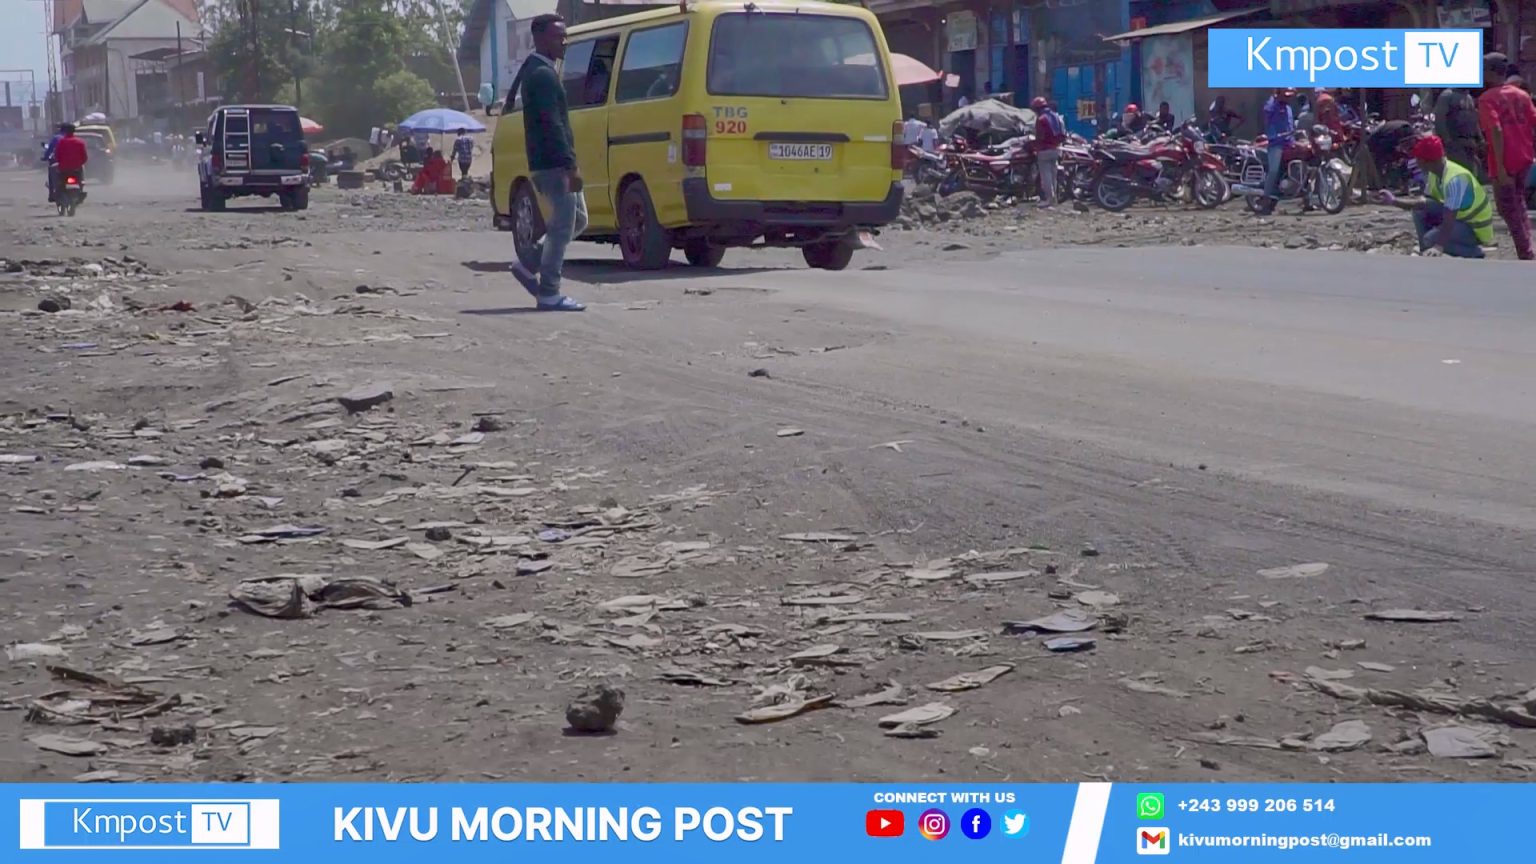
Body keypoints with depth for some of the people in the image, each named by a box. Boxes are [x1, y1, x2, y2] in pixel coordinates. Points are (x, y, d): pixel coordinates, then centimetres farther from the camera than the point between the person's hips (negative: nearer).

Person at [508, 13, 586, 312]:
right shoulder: (543, 74, -15)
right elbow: (552, 125, -22)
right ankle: (549, 294, -1)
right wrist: (570, 166, -23)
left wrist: (569, 163, 23)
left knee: (577, 220, 17)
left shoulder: (536, 70, 18)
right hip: (553, 164, -10)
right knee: (563, 227, -6)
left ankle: (528, 264, 17)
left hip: (551, 163, 10)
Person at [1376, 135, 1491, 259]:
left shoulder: (1454, 179, -32)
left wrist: (1438, 248, -34)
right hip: (1460, 217, 9)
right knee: (1420, 210, -2)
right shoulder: (1434, 174, -5)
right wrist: (1394, 201, -3)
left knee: (1431, 238, -26)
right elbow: (1427, 203, 4)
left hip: (1477, 229, -9)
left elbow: (1448, 224, -34)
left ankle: (1474, 254, -6)